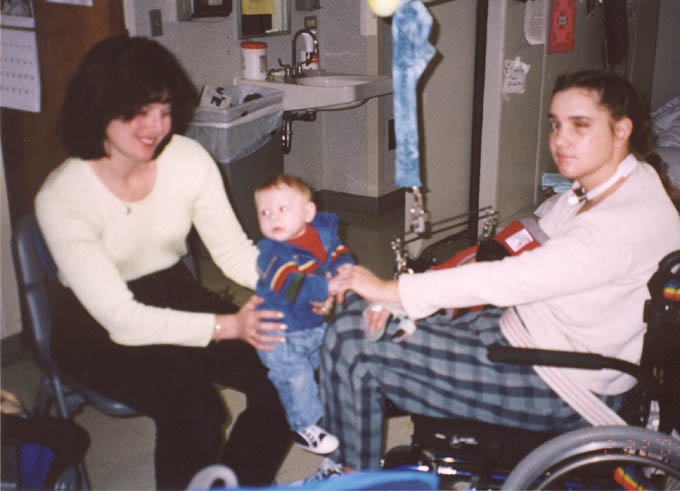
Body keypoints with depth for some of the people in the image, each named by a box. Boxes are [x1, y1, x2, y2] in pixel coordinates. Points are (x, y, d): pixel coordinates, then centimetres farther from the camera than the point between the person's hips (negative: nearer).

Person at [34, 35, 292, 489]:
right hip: (100, 331, -4)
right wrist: (228, 325, -36)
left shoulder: (189, 159, -11)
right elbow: (120, 319, -26)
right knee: (193, 407, -29)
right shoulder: (60, 199, -23)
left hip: (176, 296, 5)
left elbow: (233, 250, -7)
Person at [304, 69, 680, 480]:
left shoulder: (633, 220, -26)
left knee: (352, 349, -13)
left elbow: (509, 279, -29)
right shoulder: (593, 189, 4)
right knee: (357, 313, 6)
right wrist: (406, 301, -3)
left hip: (556, 391, -9)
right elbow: (518, 260, 7)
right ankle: (349, 456, 18)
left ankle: (354, 475, 12)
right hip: (517, 329, 10)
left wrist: (391, 289, -21)